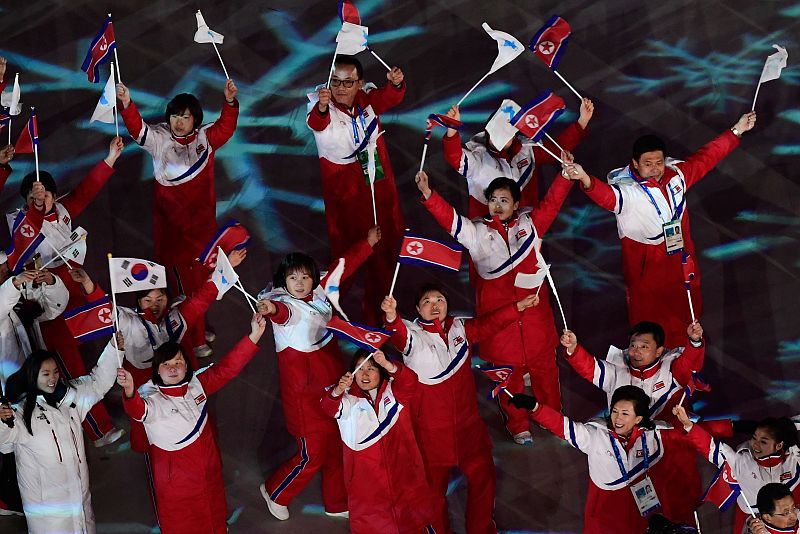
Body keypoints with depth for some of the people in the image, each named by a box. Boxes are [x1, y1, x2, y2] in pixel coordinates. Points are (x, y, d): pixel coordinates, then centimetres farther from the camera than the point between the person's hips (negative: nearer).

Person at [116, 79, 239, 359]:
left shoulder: (205, 137, 2)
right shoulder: (159, 138, -8)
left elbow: (226, 127, -5)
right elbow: (137, 128, -22)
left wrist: (229, 101, -22)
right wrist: (127, 104, -40)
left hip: (202, 220, 4)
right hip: (172, 224, -4)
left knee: (202, 276, 16)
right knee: (184, 278, -1)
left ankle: (199, 324, 35)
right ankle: (195, 339, 7)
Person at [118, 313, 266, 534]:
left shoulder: (196, 384, -8)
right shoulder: (150, 398, -26)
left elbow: (227, 368, -6)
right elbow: (136, 409, -47)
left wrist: (254, 336, -15)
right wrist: (129, 391, -71)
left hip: (208, 465, 5)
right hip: (175, 477, -5)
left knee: (214, 510, 27)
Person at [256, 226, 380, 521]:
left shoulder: (318, 292, -2)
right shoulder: (284, 303, -23)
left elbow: (344, 267, 12)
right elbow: (284, 312, -48)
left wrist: (367, 243, 17)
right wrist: (272, 309, -71)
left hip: (332, 385, 7)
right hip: (305, 394, -7)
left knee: (337, 447, 18)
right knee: (312, 455, 3)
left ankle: (337, 503, 38)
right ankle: (275, 492, 31)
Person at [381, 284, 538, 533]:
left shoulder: (459, 327, 2)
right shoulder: (412, 333, -13)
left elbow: (488, 324, 14)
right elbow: (399, 335, -34)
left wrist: (519, 307, 10)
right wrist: (391, 316, -56)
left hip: (467, 423, 5)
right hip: (431, 429, -5)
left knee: (483, 476, 16)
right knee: (434, 484, 7)